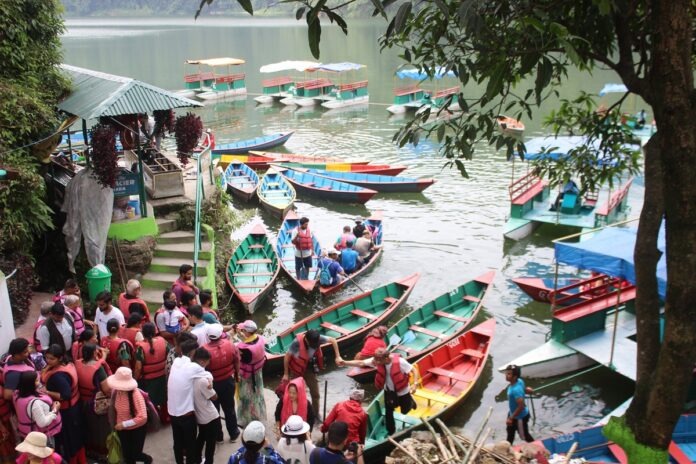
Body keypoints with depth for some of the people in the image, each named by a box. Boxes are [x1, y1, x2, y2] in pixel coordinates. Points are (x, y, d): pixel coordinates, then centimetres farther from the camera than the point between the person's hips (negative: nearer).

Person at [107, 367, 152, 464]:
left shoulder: (135, 394, -30)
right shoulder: (115, 391, -14)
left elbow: (142, 417, -31)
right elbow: (114, 409, 6)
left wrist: (124, 424, -29)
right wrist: (115, 423, 7)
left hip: (137, 429, -4)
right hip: (122, 429, 5)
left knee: (135, 455, 6)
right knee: (127, 456, 12)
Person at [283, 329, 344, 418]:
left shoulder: (317, 339, -25)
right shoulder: (297, 342, -35)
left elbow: (333, 340, -9)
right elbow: (287, 357, -21)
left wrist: (338, 357, -13)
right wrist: (286, 374, -14)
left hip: (309, 368, 4)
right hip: (296, 369, -3)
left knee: (315, 393, 9)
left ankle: (316, 414, 27)